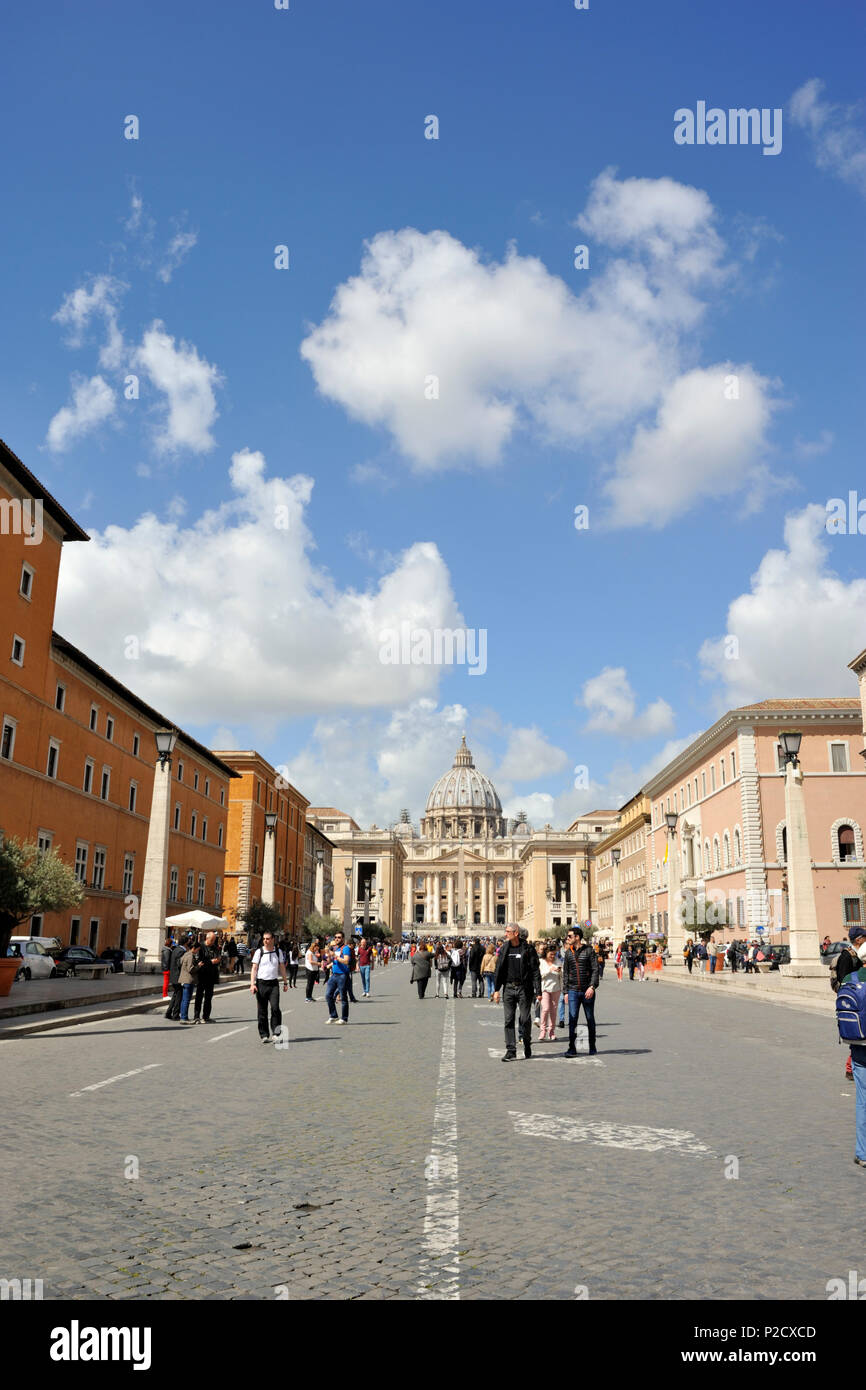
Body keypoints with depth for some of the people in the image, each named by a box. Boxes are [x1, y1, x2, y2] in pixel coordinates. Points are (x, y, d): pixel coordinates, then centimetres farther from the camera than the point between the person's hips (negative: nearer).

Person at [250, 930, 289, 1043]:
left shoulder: (278, 952, 8)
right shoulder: (259, 952, 2)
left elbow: (282, 968, 15)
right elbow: (254, 968, 0)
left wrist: (285, 983, 13)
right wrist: (252, 984, -9)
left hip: (274, 983, 0)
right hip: (261, 983, 0)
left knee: (275, 1008, -13)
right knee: (262, 1010, 3)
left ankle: (276, 1033, -6)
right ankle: (264, 1035, 13)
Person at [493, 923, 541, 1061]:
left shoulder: (528, 949, -5)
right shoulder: (504, 950, 7)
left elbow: (535, 971, -5)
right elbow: (499, 970, 11)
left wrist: (538, 991, -10)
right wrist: (496, 989, 4)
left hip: (524, 989, -3)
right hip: (508, 989, 3)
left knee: (525, 1019, 2)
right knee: (508, 1020, 0)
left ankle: (527, 1045, 25)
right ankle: (511, 1051, 4)